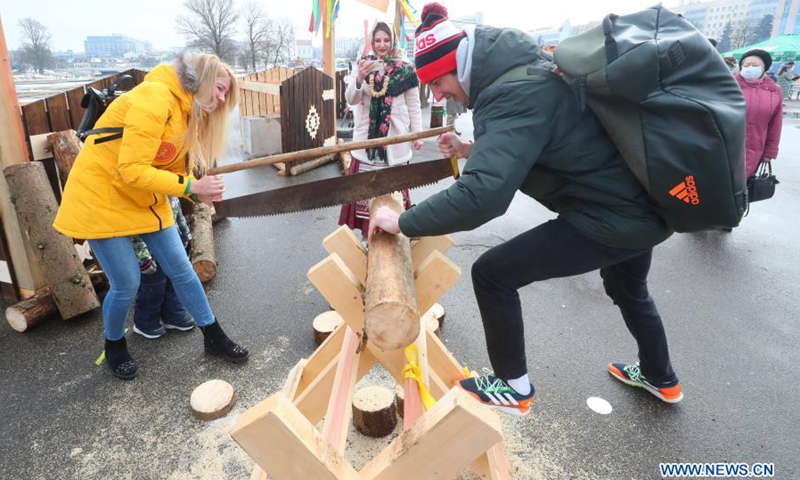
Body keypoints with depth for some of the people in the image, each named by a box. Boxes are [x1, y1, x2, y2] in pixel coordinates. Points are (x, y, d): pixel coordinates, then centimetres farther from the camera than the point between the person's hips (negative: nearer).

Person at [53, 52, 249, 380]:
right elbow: (131, 171, -28)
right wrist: (191, 187, -27)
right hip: (103, 198, -8)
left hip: (147, 199, 8)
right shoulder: (155, 98, -24)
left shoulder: (188, 111, 5)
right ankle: (114, 346, 28)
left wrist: (199, 191, -16)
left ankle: (214, 338, 19)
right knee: (127, 283, -2)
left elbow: (178, 168, 3)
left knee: (180, 269, 6)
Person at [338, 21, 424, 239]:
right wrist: (359, 79, -22)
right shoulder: (361, 66, 6)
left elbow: (414, 105, 4)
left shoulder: (405, 68, 2)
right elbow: (351, 99, -3)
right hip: (367, 136, 1)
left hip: (395, 137, -1)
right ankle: (366, 231, 13)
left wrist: (418, 133, -1)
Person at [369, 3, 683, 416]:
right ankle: (662, 380, 57)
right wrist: (469, 150, 8)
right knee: (627, 289, 33)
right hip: (642, 204, 10)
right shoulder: (522, 71, 6)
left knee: (491, 274, -5)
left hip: (611, 217, -10)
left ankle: (513, 388, 14)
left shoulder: (516, 94, -26)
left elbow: (481, 196, -39)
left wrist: (402, 222, -26)